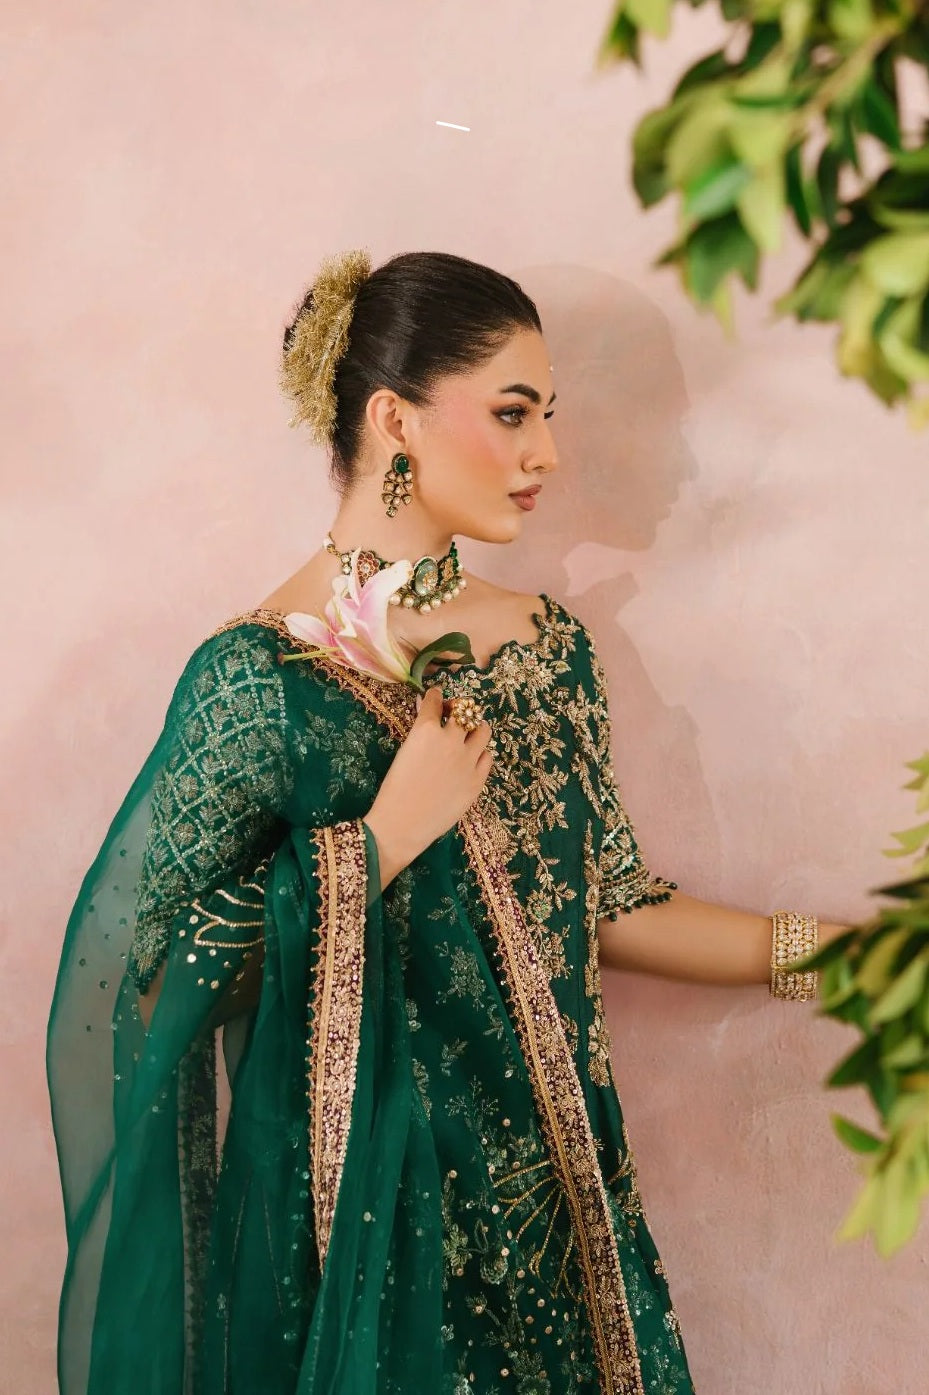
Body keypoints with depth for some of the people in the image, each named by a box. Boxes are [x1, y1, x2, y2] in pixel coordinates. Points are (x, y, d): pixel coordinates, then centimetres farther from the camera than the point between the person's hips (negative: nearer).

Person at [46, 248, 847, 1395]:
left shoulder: (547, 646, 0)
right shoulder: (261, 677, -18)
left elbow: (602, 907, 7)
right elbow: (153, 977, -18)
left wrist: (830, 949, 4)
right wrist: (382, 839, -22)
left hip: (549, 1194, 6)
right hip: (361, 1210, -5)